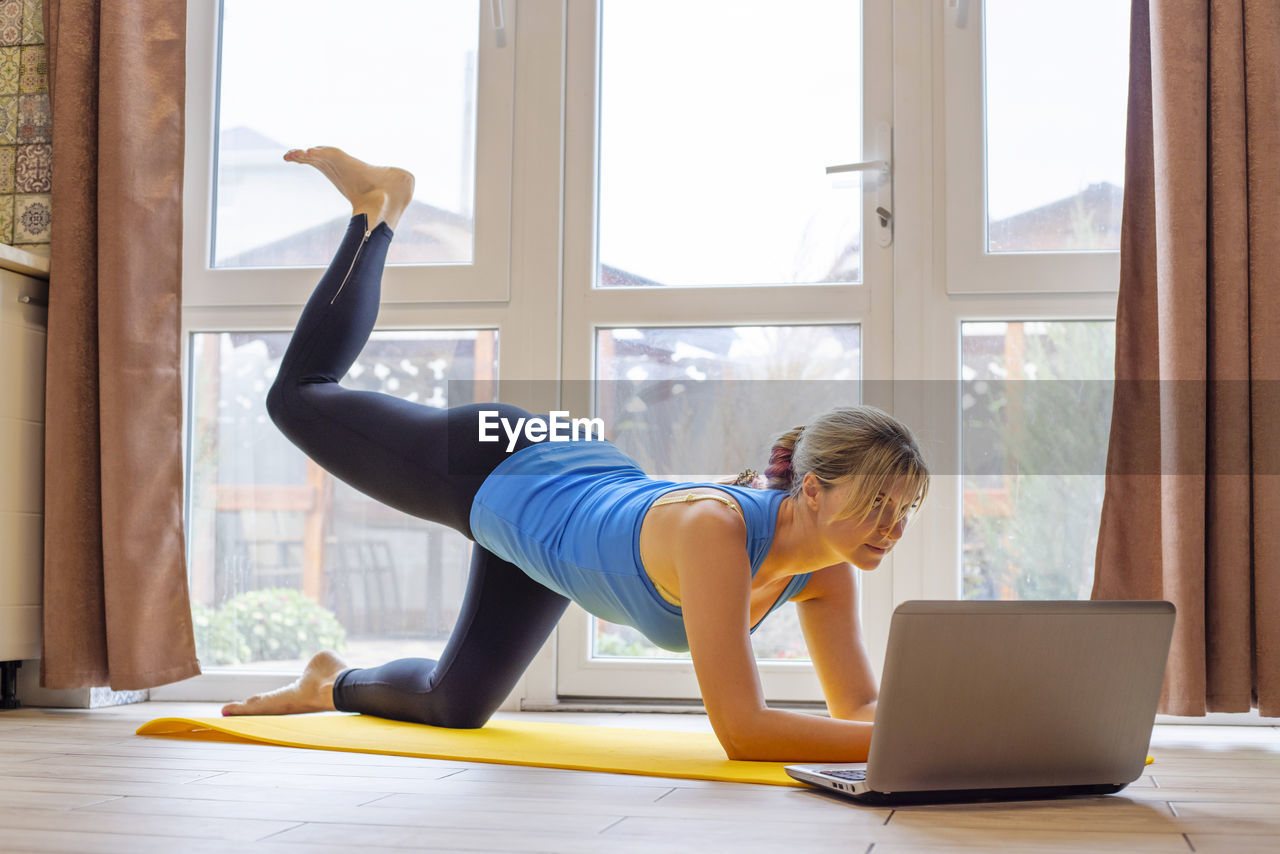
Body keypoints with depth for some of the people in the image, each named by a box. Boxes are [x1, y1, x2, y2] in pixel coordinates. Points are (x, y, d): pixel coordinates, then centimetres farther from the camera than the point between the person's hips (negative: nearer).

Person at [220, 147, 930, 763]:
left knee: (451, 706, 24)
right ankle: (377, 210, 37)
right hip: (497, 472, -6)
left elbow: (858, 706, -16)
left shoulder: (826, 572, -25)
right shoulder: (714, 527, -46)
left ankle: (333, 683, 55)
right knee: (299, 396, 19)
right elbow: (739, 729, -49)